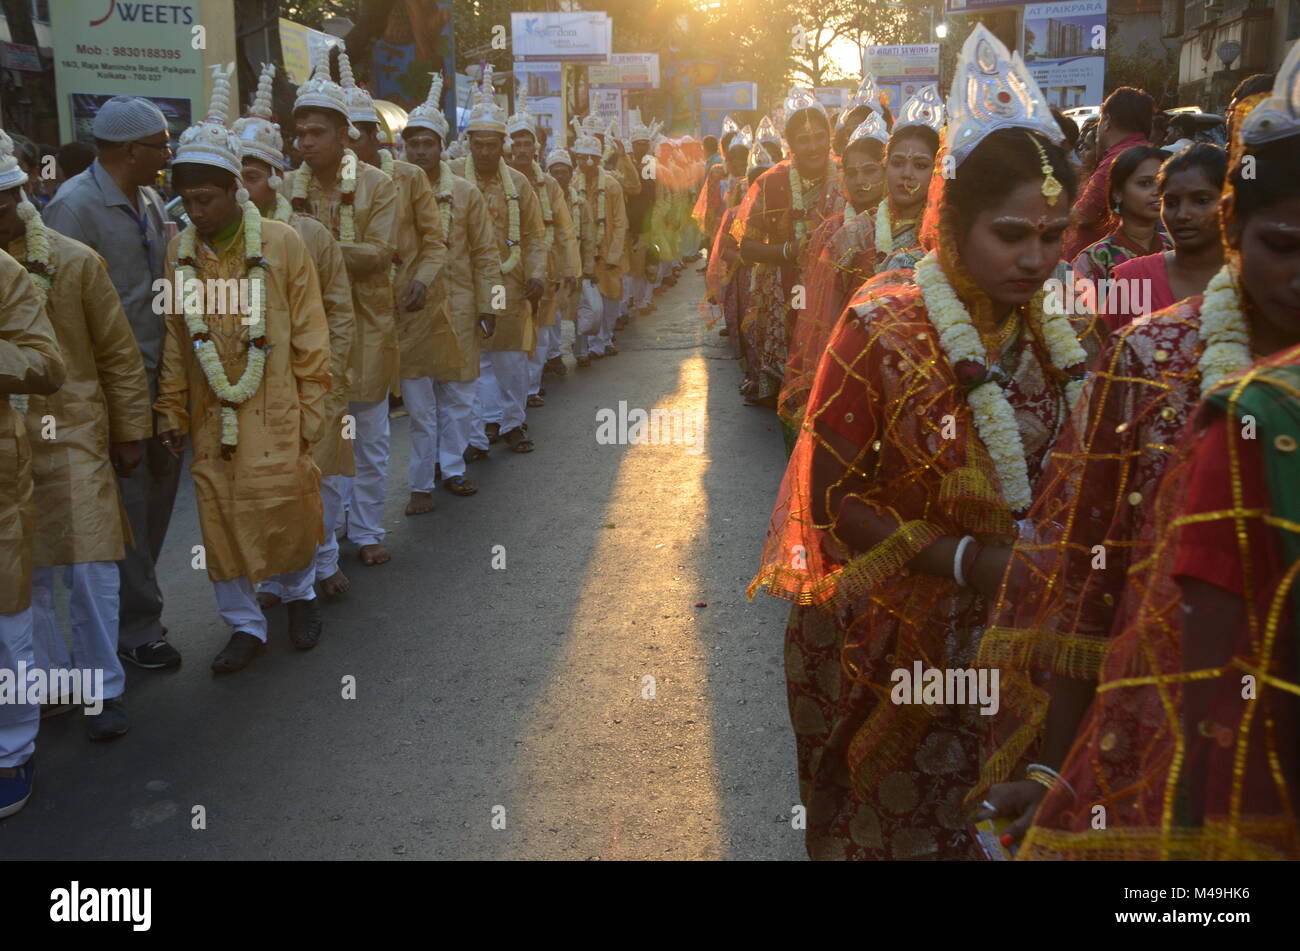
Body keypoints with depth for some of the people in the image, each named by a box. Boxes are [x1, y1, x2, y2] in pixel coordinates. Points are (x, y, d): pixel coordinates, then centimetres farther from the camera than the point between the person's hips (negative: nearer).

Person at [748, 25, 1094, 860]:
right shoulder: (883, 330, -16)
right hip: (887, 639, -4)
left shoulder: (1054, 338, 0)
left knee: (973, 825, 20)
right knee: (883, 824, 15)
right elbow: (826, 494, -15)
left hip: (1005, 640, 5)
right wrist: (959, 560, -23)